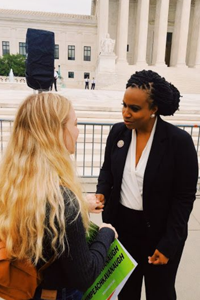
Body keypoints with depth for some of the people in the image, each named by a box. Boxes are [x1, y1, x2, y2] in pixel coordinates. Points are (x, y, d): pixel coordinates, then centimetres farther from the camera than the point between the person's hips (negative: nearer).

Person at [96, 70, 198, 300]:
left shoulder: (179, 141, -19)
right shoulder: (118, 132, -6)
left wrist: (168, 244, -14)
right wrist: (102, 193, -12)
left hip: (159, 232, -3)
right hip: (122, 225, 4)